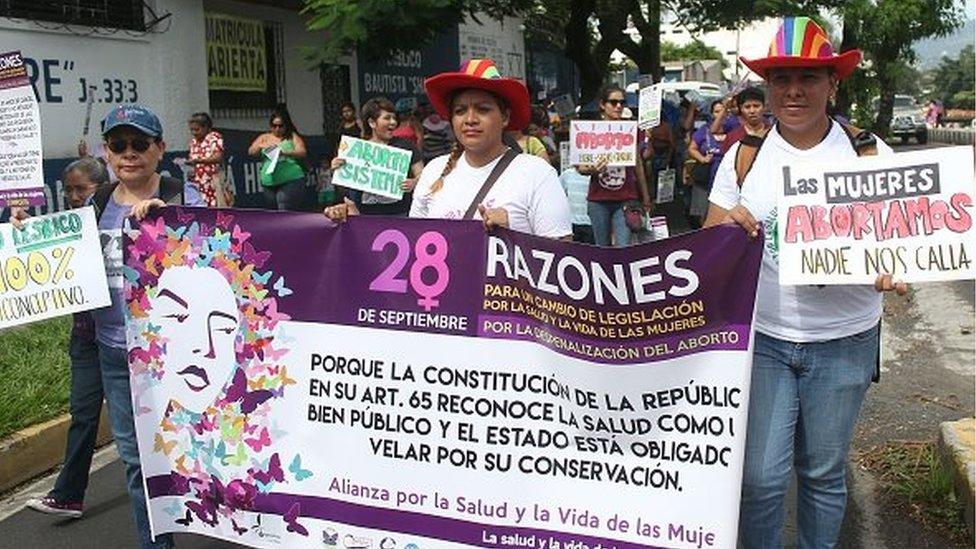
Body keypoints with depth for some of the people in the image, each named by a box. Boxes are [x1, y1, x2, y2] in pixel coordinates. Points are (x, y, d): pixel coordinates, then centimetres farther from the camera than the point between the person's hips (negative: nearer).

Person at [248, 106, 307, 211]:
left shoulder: (293, 137, 7)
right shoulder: (264, 137, 18)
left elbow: (302, 152, -6)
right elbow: (250, 152, 12)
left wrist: (284, 152, -24)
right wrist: (261, 146, -10)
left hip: (290, 182, -5)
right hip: (269, 184, 5)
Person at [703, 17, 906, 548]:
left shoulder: (870, 154, -1)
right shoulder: (743, 156, 1)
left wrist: (891, 270, -19)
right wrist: (730, 224, -18)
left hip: (843, 340, 0)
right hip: (762, 335, 0)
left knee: (823, 473, 14)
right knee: (761, 475, -1)